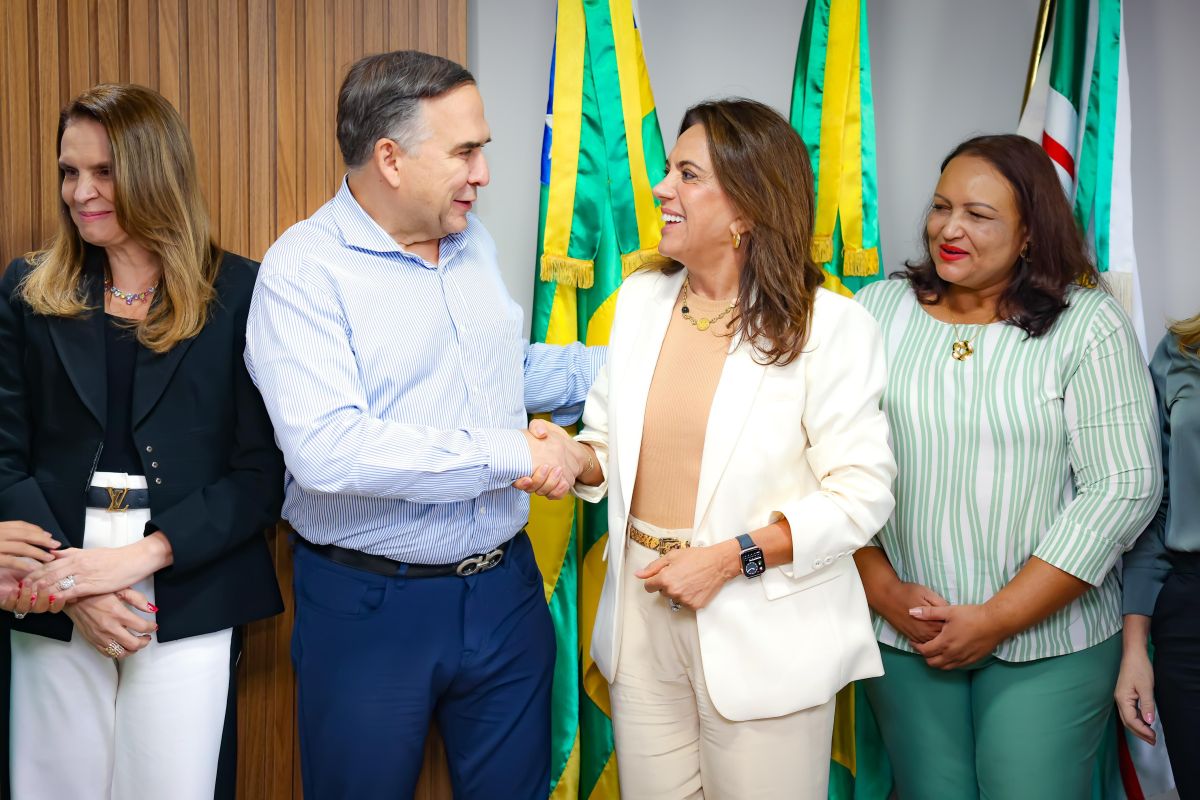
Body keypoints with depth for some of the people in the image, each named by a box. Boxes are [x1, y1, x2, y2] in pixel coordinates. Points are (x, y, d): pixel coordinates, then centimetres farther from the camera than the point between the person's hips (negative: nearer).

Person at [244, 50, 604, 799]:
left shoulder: (474, 240, 7)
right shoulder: (304, 268, -16)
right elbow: (325, 447, -29)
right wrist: (511, 455, -24)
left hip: (504, 587, 6)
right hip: (371, 604, -6)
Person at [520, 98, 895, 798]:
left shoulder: (830, 327, -11)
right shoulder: (640, 299, 5)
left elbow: (861, 493, -13)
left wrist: (730, 558, -19)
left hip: (762, 634, -4)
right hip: (641, 615, 5)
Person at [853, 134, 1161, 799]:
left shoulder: (1089, 324, -7)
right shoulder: (879, 309, 0)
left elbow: (1124, 488, -11)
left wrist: (998, 618, -12)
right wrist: (884, 590, -9)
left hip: (1048, 639, -2)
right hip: (902, 632, 2)